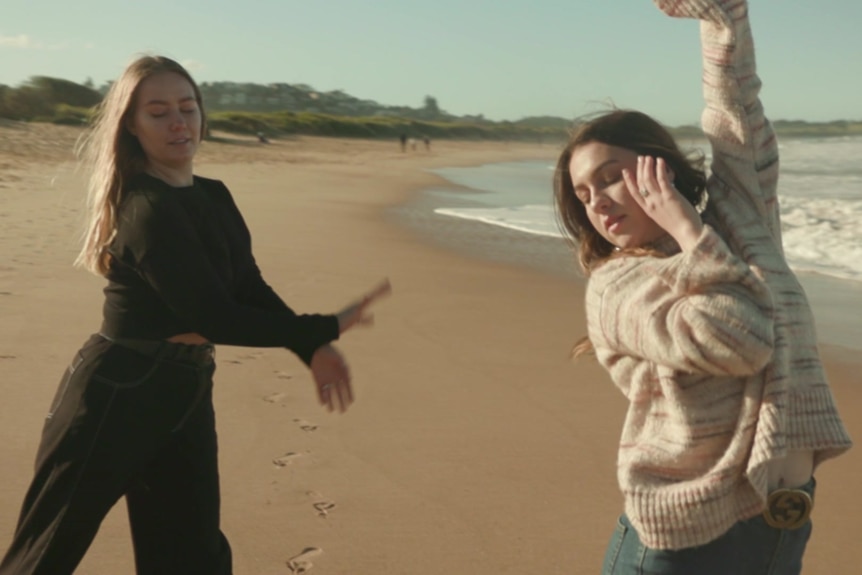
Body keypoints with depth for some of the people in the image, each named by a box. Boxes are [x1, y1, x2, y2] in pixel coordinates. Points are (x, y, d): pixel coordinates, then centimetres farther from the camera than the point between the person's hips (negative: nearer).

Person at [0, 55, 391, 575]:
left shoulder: (214, 197, 7)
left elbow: (251, 289, 5)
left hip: (186, 395, 8)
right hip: (114, 396, -8)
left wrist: (313, 350, -12)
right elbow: (213, 317, -24)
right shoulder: (148, 209, -21)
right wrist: (325, 329, -19)